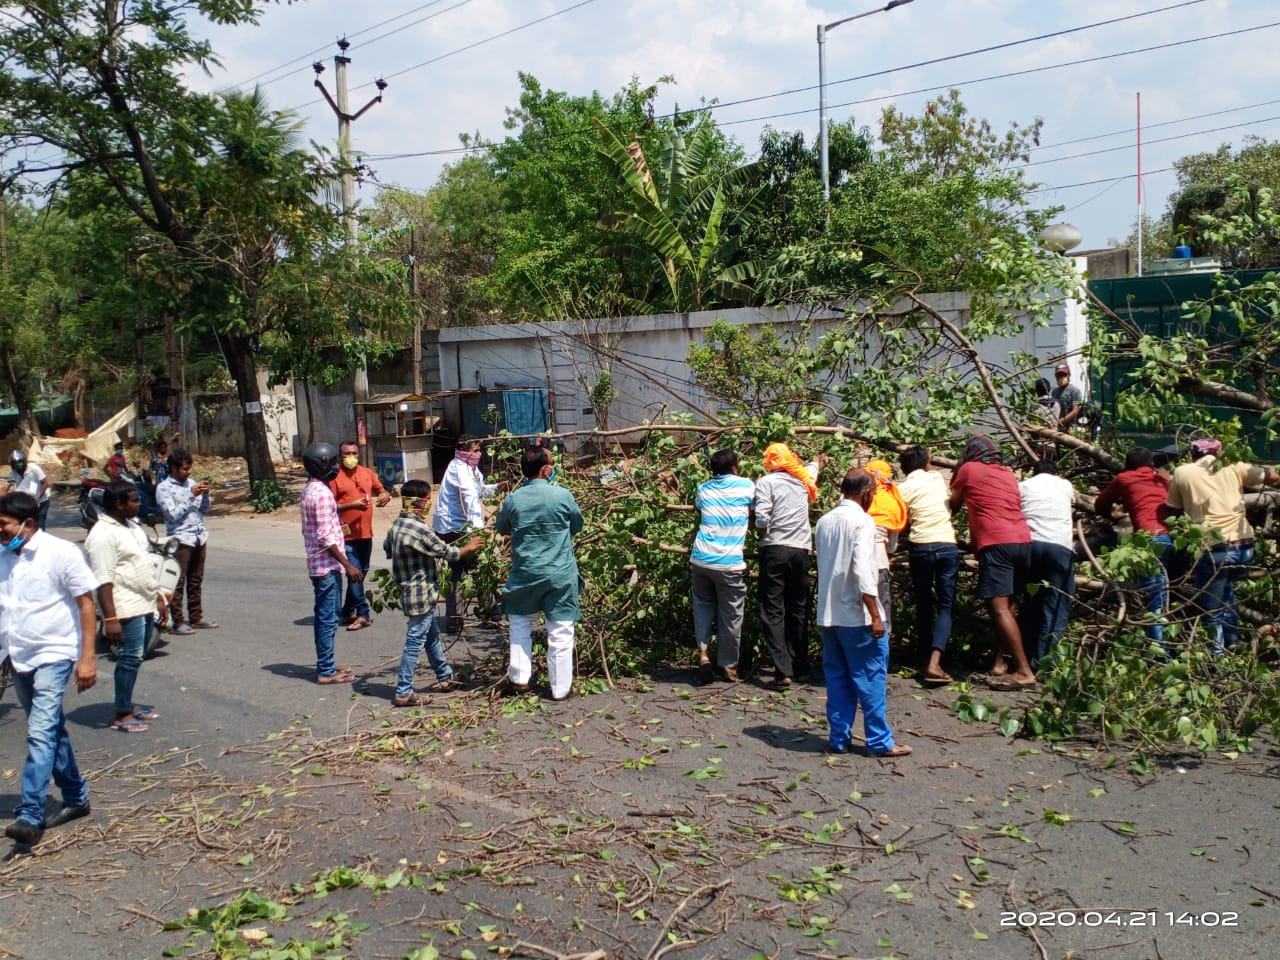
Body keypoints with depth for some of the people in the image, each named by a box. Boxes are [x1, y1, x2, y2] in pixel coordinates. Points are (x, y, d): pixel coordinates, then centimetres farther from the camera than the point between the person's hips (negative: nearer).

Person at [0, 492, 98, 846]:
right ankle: (75, 798, 28)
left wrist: (87, 658, -13)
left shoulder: (61, 552, -12)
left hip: (53, 654, -6)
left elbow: (86, 604, -9)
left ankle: (30, 815, -13)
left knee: (41, 733, -14)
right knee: (51, 731, 16)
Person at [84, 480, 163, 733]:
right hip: (126, 609, -9)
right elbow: (103, 581, -22)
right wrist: (110, 619, -25)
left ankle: (128, 704, 27)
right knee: (129, 659, -5)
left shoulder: (132, 525, 12)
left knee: (136, 657, 16)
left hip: (144, 605, 9)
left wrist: (157, 596, 22)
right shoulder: (103, 535, -18)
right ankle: (122, 715, 3)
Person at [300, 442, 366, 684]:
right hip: (327, 564, -10)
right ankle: (326, 671, 2)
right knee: (328, 618, -4)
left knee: (325, 616, 16)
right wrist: (347, 564, -20)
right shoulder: (322, 493, -18)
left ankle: (326, 665, 25)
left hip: (319, 564, 10)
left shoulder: (309, 490, 13)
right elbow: (326, 537, -21)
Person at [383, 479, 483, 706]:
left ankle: (445, 678, 35)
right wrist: (468, 547, 1)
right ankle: (403, 693, 3)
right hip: (421, 594, -10)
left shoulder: (397, 525, 4)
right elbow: (446, 552, -15)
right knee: (415, 642, -2)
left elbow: (387, 548, 20)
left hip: (409, 591, 10)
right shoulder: (419, 528, -23)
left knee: (432, 635, 21)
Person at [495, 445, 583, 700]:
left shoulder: (513, 499, -6)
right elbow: (577, 524, 7)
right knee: (561, 632, 6)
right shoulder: (562, 495, -10)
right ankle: (560, 688, 13)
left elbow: (501, 528, 12)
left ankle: (519, 677, 19)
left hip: (525, 574, 2)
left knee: (521, 622, 23)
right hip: (561, 574, -2)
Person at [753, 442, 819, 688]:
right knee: (799, 610, 15)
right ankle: (801, 667, 20)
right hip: (801, 550, 4)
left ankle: (783, 670, -12)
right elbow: (813, 466, 35)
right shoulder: (804, 479, 11)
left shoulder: (766, 482, -4)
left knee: (773, 611, -2)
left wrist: (763, 532, 4)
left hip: (775, 549, -4)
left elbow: (762, 518, -14)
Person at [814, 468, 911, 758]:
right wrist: (876, 616, -18)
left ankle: (838, 738, 15)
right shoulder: (862, 521, -12)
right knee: (871, 679, 1)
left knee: (837, 678, 12)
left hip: (828, 614, 7)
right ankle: (880, 741, 6)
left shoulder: (824, 521, 10)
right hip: (856, 615, -7)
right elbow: (862, 571, -20)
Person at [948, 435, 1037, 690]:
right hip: (1023, 540, 7)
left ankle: (1024, 672, -17)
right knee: (1007, 605, 14)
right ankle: (1000, 663, 15)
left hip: (996, 543, -7)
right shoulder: (1009, 474, 23)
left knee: (999, 607, -11)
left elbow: (953, 505, 19)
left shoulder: (969, 469, 8)